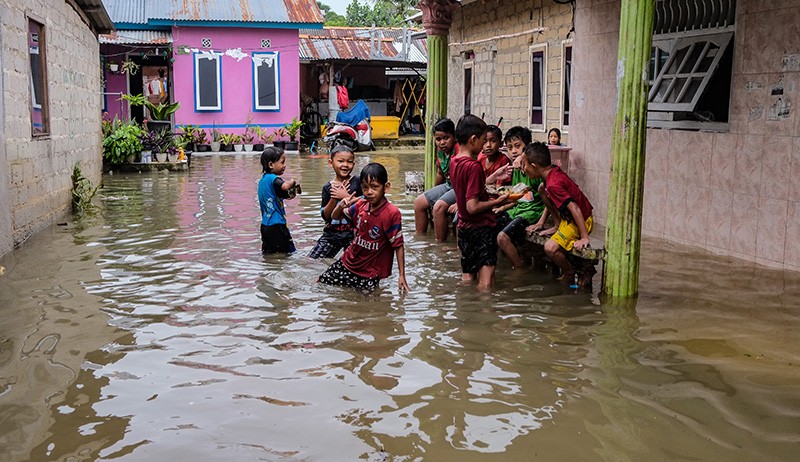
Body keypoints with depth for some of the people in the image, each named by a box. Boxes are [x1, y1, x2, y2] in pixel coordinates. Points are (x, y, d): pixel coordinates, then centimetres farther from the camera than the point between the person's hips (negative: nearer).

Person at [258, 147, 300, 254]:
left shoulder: (262, 180, 14)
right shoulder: (272, 178, -15)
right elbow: (284, 186, -36)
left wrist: (289, 194, 7)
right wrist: (292, 182, -16)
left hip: (265, 224, 9)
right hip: (276, 225, -9)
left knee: (268, 253, 12)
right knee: (285, 253, -2)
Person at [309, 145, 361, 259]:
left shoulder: (358, 182, -3)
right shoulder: (328, 187, 3)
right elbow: (325, 216, -1)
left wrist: (346, 196, -14)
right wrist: (334, 198, -15)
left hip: (353, 233, -3)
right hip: (332, 233, 3)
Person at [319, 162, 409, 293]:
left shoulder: (392, 213, -21)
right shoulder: (361, 204, -4)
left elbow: (398, 246, -16)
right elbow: (335, 217, 11)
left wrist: (401, 276, -16)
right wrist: (341, 206, -13)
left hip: (370, 272, -6)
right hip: (349, 261, 6)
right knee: (320, 283, 10)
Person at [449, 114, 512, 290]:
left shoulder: (454, 162, 5)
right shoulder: (474, 166, -20)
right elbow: (473, 207, -23)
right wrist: (497, 202, -11)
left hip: (464, 228, 9)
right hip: (481, 227, -9)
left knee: (467, 278, 15)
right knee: (486, 279, -5)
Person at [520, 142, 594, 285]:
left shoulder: (553, 184, -29)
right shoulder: (554, 171, -2)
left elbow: (574, 208, -32)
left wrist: (584, 237, -30)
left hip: (581, 220, -10)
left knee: (550, 248, -26)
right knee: (542, 189, 12)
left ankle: (569, 273, 2)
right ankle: (559, 227, 14)